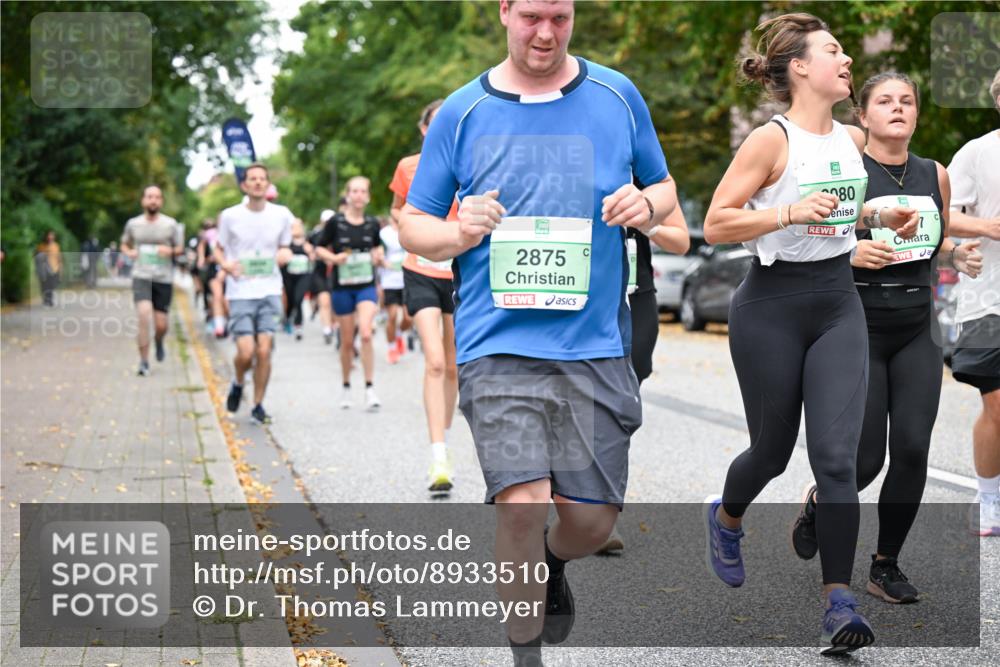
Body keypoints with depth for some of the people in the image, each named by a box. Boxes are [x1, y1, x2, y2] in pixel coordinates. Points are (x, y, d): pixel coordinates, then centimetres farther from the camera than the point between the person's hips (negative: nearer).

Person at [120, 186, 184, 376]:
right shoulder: (133, 224, 6)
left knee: (161, 325, 2)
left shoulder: (170, 225, 2)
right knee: (144, 314, -21)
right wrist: (128, 252, -2)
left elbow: (180, 248, 9)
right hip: (141, 277, 0)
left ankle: (158, 341, 40)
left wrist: (170, 250, -13)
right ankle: (144, 361, -13)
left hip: (164, 278, 0)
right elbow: (124, 244, 21)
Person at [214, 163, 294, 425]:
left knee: (264, 351, -6)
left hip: (270, 291, 1)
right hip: (240, 293, -1)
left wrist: (284, 254, -6)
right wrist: (226, 265, -11)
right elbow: (218, 249, 11)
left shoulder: (282, 215, 4)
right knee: (246, 352, -10)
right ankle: (238, 384, 23)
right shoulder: (230, 216, 0)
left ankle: (258, 405, 10)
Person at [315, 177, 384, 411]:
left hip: (367, 286, 1)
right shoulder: (336, 222, -5)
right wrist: (334, 257, -16)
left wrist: (378, 255, -2)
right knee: (347, 341, 8)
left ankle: (369, 389, -14)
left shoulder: (372, 223, 3)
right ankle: (346, 387, 28)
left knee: (366, 334, -19)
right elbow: (319, 248, 3)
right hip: (342, 287, -1)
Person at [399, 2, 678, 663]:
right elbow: (412, 226, 10)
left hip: (595, 342, 2)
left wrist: (645, 205, -5)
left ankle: (552, 562, 39)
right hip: (498, 342, -2)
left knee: (593, 517, 2)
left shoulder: (616, 95, 8)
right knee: (522, 503, -15)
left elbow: (664, 188, 19)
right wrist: (459, 234, -12)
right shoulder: (461, 113, 5)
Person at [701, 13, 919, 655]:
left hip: (838, 305, 4)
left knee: (836, 459, -7)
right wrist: (790, 213, -26)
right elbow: (715, 223, -16)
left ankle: (839, 599, -2)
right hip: (772, 310, -4)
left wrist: (878, 215, 7)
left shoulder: (852, 138, 6)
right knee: (773, 450, 11)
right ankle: (726, 517, 45)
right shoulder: (772, 139, -14)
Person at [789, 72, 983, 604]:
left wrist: (959, 257, 0)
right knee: (865, 460, -4)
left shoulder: (934, 175, 6)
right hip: (859, 327, -4)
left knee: (912, 449, -5)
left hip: (916, 330, 4)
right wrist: (849, 253, -23)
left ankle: (886, 566, 11)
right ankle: (818, 502, 31)